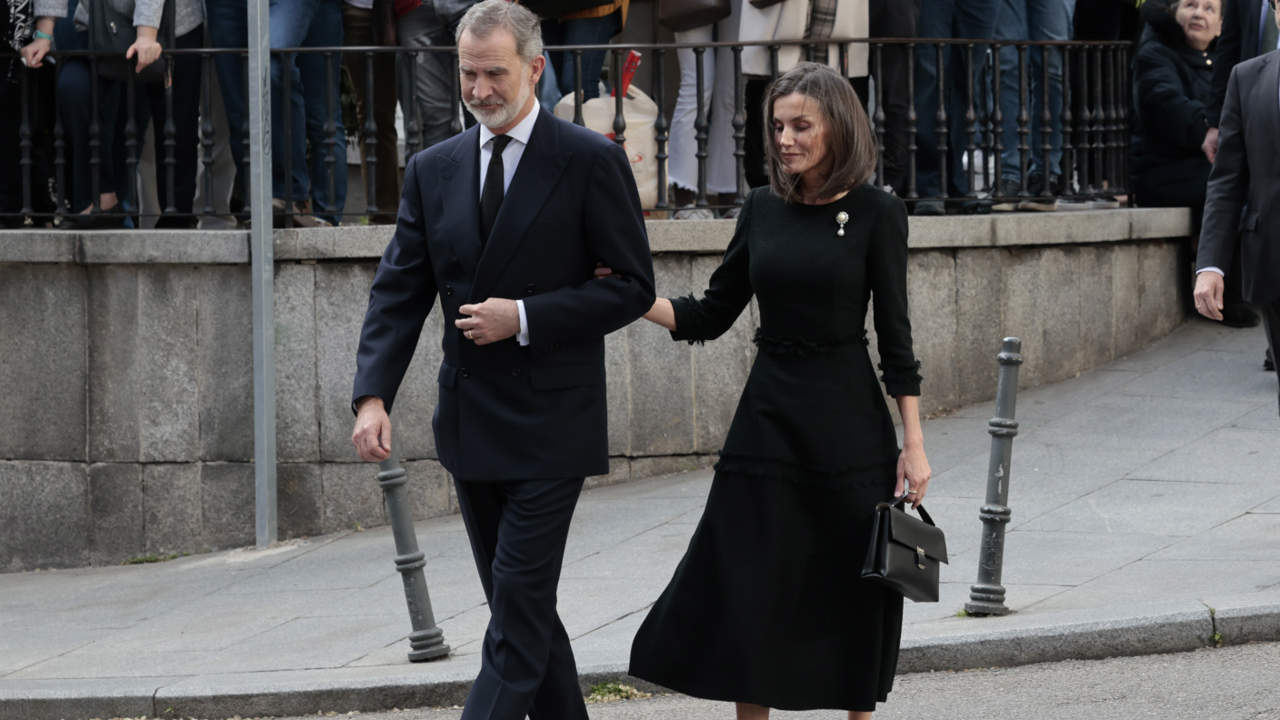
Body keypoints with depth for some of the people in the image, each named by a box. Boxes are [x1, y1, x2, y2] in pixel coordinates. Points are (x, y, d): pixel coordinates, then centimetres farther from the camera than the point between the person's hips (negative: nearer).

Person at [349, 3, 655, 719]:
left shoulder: (591, 161, -6)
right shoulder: (434, 169, 8)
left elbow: (632, 287, -6)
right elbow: (400, 292, 6)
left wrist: (524, 317, -16)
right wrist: (374, 395, -9)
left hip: (551, 423, -6)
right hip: (472, 422, 6)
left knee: (520, 602, -10)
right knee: (520, 604, 11)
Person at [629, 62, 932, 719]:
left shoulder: (875, 213, -5)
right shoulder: (763, 210, 6)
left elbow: (894, 335, -4)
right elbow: (708, 317, 9)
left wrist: (913, 443, -7)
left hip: (847, 421, -3)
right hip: (768, 418, 3)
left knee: (855, 588, 4)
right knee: (747, 589, -1)